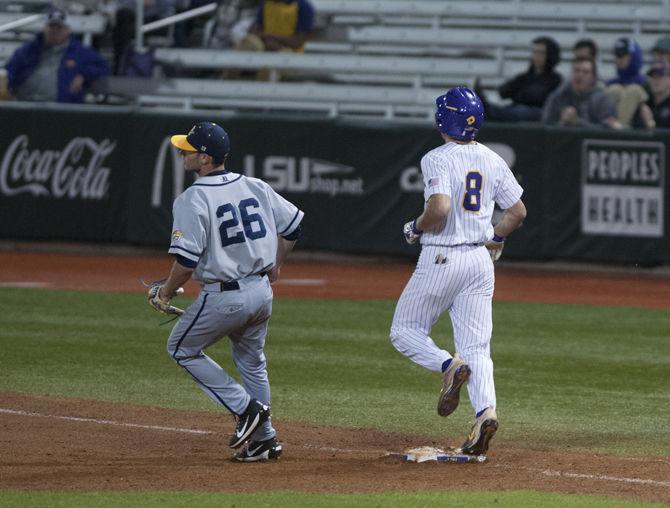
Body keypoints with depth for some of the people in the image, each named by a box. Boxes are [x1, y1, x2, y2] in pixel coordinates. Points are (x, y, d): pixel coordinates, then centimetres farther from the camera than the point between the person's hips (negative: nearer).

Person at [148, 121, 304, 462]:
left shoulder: (193, 200, -16)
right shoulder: (255, 187, 4)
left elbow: (187, 259, -20)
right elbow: (292, 224, 13)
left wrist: (165, 293, -4)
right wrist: (274, 266, 26)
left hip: (224, 297, -7)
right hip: (262, 291, 7)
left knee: (182, 348, 14)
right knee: (251, 361, 24)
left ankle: (246, 408, 5)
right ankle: (264, 438, 26)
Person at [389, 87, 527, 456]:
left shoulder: (438, 159, -13)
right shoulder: (492, 160, 7)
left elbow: (440, 208, -27)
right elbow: (518, 210, 13)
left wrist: (415, 228, -8)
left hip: (440, 258, -6)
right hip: (480, 260, 6)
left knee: (405, 331, 11)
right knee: (476, 347, 4)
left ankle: (449, 366, -15)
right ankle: (485, 410, -18)